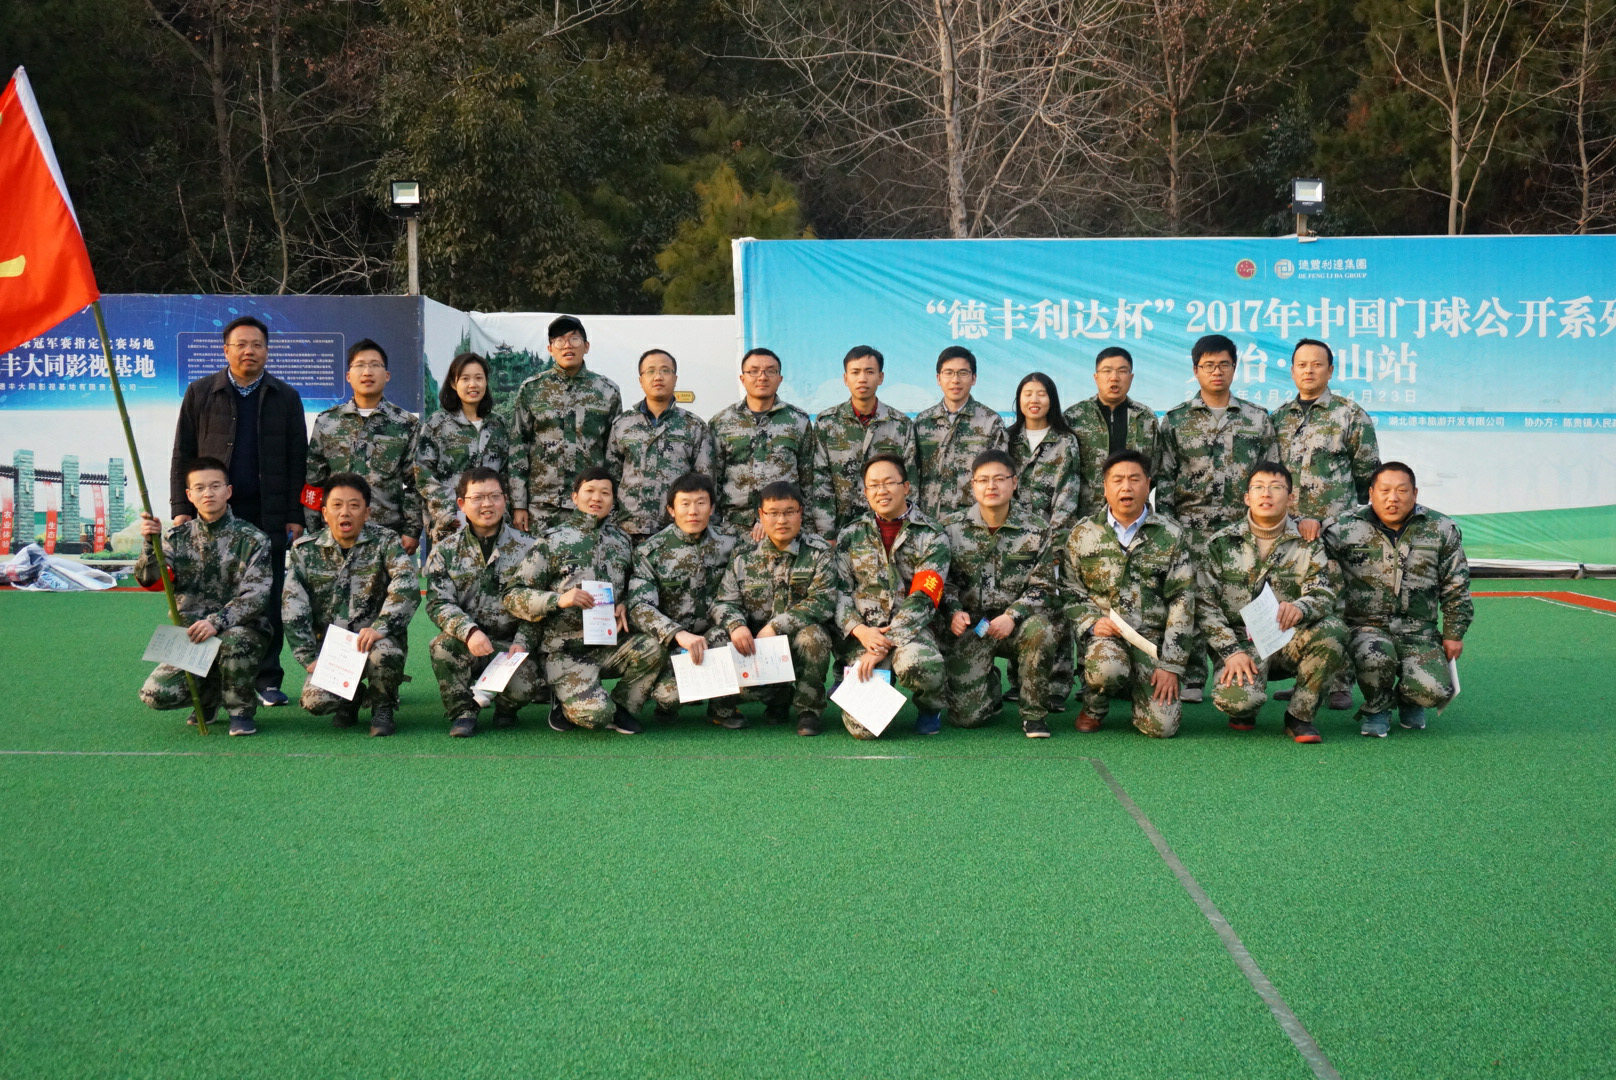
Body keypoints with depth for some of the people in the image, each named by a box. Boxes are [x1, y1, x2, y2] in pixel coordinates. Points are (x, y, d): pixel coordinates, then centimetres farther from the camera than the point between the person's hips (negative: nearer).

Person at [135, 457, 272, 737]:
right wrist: (150, 543, -22)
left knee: (234, 639, -39)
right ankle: (210, 694, 16)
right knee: (156, 694, -18)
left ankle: (240, 710, -11)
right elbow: (147, 579, -3)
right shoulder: (178, 537, 9)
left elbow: (255, 597, -13)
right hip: (191, 637, 3)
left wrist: (216, 622, -29)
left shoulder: (252, 539, -3)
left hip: (241, 631, -3)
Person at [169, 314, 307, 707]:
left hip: (268, 516, 0)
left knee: (268, 601, 3)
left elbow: (298, 461, 7)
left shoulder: (285, 398, 9)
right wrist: (181, 509, -1)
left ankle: (266, 679, 10)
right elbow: (182, 455, 8)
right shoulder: (200, 393, 8)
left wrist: (295, 515, 1)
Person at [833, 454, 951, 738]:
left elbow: (922, 599, -8)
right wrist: (859, 630, -13)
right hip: (862, 634, 1)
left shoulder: (932, 537, 2)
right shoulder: (851, 536, 12)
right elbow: (839, 590, 7)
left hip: (911, 630, -1)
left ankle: (931, 708, -3)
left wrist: (884, 645, -17)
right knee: (863, 727, -19)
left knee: (916, 663, -40)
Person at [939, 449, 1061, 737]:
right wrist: (953, 612, -12)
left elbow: (1042, 587, -1)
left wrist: (1012, 617, -17)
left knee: (1040, 630, -38)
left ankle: (1034, 713, -14)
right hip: (969, 627, 0)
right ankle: (990, 681, 27)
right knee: (966, 716, -13)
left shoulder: (1034, 532, 0)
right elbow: (944, 581, 8)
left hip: (1016, 624, 0)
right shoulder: (953, 530, 2)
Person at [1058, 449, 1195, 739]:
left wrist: (1171, 665, -5)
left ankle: (1134, 687, 22)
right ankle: (1093, 707, -1)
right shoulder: (1083, 534, 7)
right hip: (1103, 632, -1)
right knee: (1107, 667, -38)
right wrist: (1090, 624, -12)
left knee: (1162, 727, -14)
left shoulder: (1172, 536, 4)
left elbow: (1182, 601, 1)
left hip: (1153, 636, 1)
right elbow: (1068, 591, 9)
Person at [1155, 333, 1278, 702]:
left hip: (1244, 529, 1)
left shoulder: (1257, 419, 9)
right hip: (1191, 529, 0)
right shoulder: (1176, 420, 7)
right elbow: (1164, 478, 6)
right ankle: (1192, 679, 7)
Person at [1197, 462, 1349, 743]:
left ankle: (1300, 715, -10)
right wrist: (1232, 651, -13)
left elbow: (1324, 593, -8)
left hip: (1290, 640, 2)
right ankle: (1245, 710, 10)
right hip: (1242, 639, -2)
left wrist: (1301, 608, -34)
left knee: (1332, 631, -32)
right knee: (1232, 699, -33)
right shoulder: (1221, 543, 3)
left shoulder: (1308, 546, 5)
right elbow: (1204, 604, 0)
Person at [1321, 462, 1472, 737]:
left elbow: (1456, 587, 13)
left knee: (1434, 691, -22)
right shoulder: (1348, 528, -2)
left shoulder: (1441, 530, 5)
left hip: (1419, 630, 2)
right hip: (1367, 625, -2)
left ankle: (1409, 702, 20)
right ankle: (1377, 709, 0)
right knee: (1376, 659, -36)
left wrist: (1453, 634, 11)